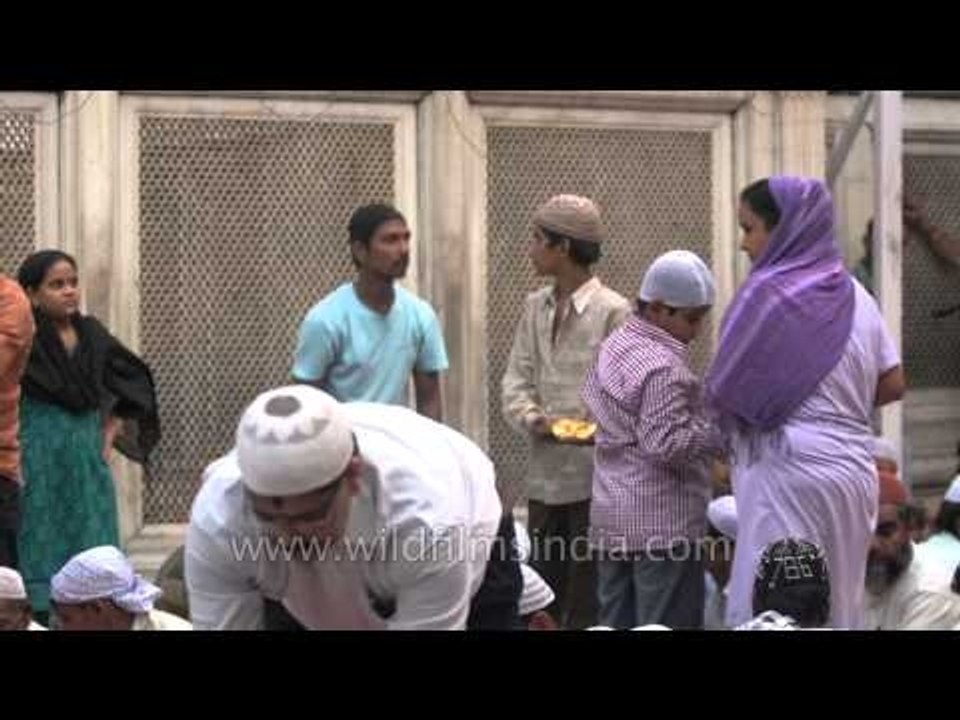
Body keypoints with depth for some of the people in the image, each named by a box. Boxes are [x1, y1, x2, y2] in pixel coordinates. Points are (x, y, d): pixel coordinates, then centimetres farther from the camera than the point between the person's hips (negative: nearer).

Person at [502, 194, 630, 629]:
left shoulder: (613, 312, -10)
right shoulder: (535, 307, 11)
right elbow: (515, 380, 7)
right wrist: (534, 420, -12)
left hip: (596, 475, -6)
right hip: (544, 475, 6)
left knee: (587, 601, 3)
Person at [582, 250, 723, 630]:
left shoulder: (614, 346, 9)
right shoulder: (663, 367, -19)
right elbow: (667, 444, -23)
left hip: (612, 516, 9)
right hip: (663, 525, -9)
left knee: (617, 623, 12)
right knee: (666, 626, -3)